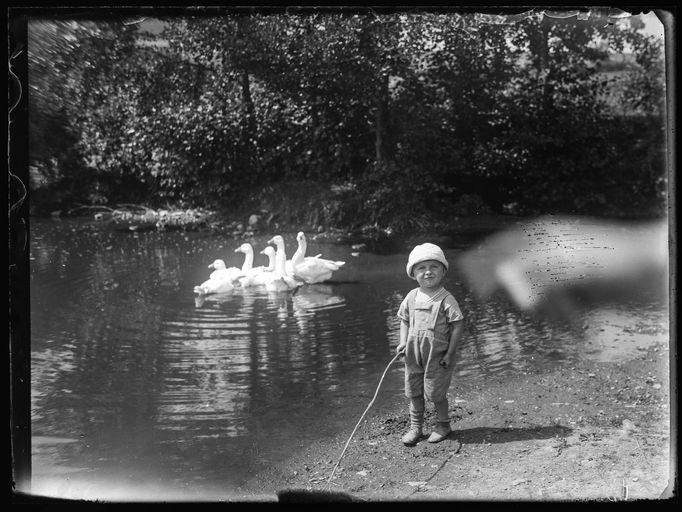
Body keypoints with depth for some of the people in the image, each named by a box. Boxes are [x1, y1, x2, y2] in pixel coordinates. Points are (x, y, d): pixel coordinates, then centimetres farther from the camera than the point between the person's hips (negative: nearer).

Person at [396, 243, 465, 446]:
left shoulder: (446, 299, -14)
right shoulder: (411, 297, 1)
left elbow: (458, 325, -12)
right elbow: (404, 320, 12)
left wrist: (450, 353, -13)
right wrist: (403, 342, -1)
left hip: (437, 356, -5)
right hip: (414, 354, 5)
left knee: (435, 393, 4)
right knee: (414, 392, 13)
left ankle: (443, 425, 28)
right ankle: (415, 427, 29)